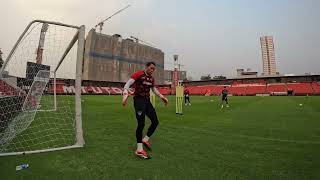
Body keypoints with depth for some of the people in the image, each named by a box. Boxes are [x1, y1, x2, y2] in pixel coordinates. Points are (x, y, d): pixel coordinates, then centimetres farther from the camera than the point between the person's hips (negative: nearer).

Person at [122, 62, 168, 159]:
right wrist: (125, 94, -37)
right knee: (141, 124, -12)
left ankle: (145, 139, 28)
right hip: (139, 100, -8)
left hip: (147, 100, 8)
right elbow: (128, 84, -21)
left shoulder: (152, 78, 12)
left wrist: (162, 97, 17)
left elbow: (154, 89, 26)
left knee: (155, 122, 7)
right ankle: (139, 149, 2)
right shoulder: (138, 74, -10)